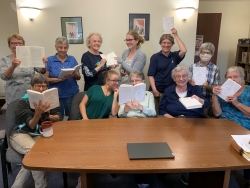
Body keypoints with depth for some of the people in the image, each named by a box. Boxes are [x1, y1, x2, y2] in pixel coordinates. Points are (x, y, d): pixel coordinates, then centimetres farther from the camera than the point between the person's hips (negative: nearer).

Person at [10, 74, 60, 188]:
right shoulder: (24, 101, -4)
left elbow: (58, 117, 4)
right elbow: (31, 126, -14)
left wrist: (49, 116, -19)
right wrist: (38, 113, -34)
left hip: (40, 135, 3)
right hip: (21, 133, -2)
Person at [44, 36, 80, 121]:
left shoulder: (72, 59, 7)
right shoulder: (50, 60, 2)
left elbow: (79, 77, 7)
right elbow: (45, 79, -2)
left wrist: (74, 75, -15)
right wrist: (59, 79, -18)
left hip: (72, 94, 2)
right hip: (56, 95, -1)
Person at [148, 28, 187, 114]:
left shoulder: (174, 56, 5)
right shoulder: (155, 57, -1)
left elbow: (184, 50, -17)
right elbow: (151, 75, -5)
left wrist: (176, 35, -11)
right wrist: (154, 90, -15)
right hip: (157, 91, -2)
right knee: (156, 113, 5)